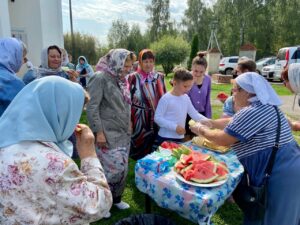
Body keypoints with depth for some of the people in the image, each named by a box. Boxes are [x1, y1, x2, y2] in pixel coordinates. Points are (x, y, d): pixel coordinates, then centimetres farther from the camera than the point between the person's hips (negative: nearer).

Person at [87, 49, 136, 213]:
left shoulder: (121, 79, 11)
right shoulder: (100, 78, -12)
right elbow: (91, 107, -17)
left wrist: (128, 126, 17)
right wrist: (98, 132, -19)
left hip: (124, 133, 8)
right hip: (108, 134, -7)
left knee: (123, 168, 12)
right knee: (114, 168, -5)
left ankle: (116, 198, 33)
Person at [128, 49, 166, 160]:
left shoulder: (159, 77, 4)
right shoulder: (133, 78, -7)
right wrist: (128, 119, -5)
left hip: (156, 118, 3)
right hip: (139, 119, -3)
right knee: (139, 148, 8)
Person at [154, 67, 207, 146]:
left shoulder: (186, 98, 5)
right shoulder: (166, 98, -16)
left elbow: (194, 114, 9)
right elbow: (157, 118, -18)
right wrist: (175, 127, -24)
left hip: (179, 138, 7)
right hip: (165, 138, -7)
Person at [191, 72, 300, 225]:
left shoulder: (252, 112, -23)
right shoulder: (264, 106, 10)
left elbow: (223, 140, -17)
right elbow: (235, 123, 19)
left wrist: (202, 131, -1)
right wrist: (211, 123, 18)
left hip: (278, 174, -9)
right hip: (283, 168, 9)